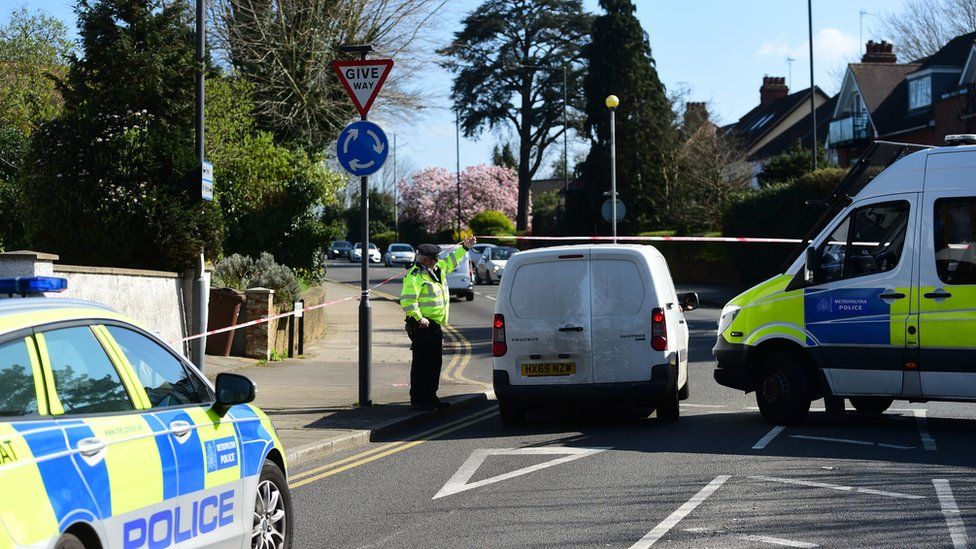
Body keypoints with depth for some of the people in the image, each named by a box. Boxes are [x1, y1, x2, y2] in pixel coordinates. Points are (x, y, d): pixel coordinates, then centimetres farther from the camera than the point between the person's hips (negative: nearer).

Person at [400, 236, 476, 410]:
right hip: (422, 326, -10)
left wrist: (464, 247, 25)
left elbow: (451, 259, 31)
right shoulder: (415, 276, -15)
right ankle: (417, 399, -4)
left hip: (435, 325, 10)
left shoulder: (437, 269, 13)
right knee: (421, 363, -7)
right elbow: (407, 300, -22)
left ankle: (430, 396, 22)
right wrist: (418, 318, -27)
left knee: (434, 363, 13)